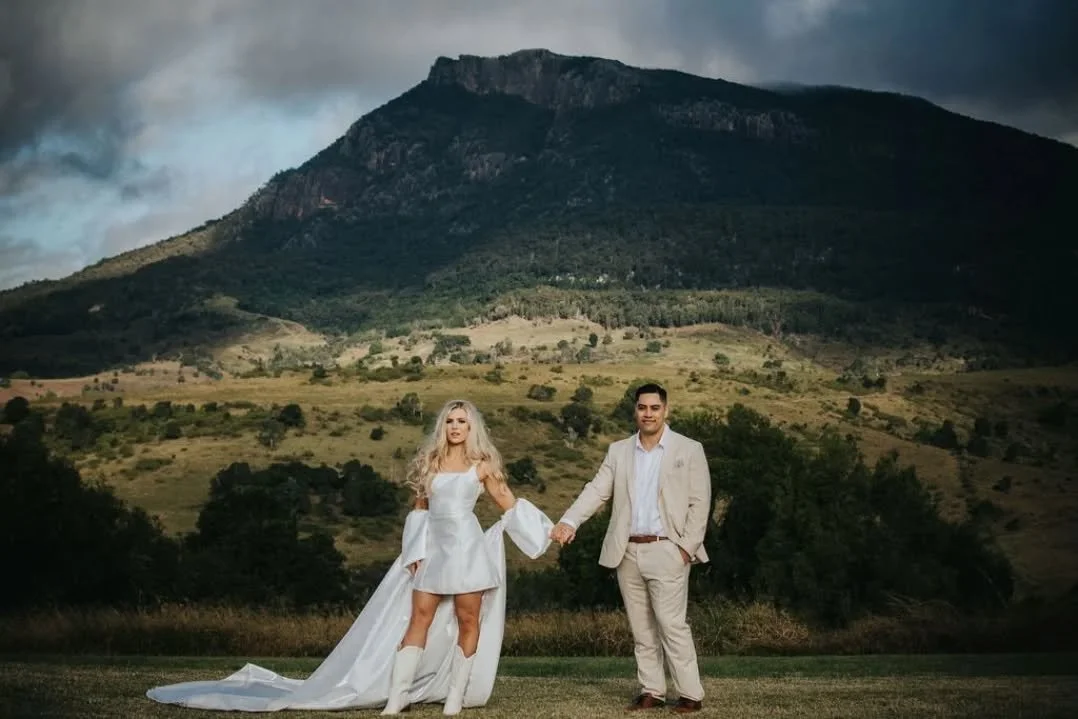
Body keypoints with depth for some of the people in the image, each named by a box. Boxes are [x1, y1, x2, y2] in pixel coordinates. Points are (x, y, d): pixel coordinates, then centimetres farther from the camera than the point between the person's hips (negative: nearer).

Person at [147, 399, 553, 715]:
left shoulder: (482, 465, 1)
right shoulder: (430, 463, 10)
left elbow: (509, 504, 5)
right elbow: (420, 509, 15)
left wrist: (543, 530, -8)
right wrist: (415, 552, 6)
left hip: (468, 550, -3)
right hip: (434, 552, 3)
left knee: (468, 621, -2)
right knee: (417, 621, 0)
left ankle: (455, 696, 7)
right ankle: (395, 698, -3)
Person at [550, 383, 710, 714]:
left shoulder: (689, 449, 1)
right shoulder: (618, 451, 10)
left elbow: (700, 503, -2)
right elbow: (597, 490, 2)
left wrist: (687, 546, -11)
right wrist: (569, 521, -14)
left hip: (666, 551, -4)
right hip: (628, 552, 4)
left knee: (671, 623, -9)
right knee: (641, 627, 9)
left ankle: (691, 694, -1)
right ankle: (651, 690, 16)